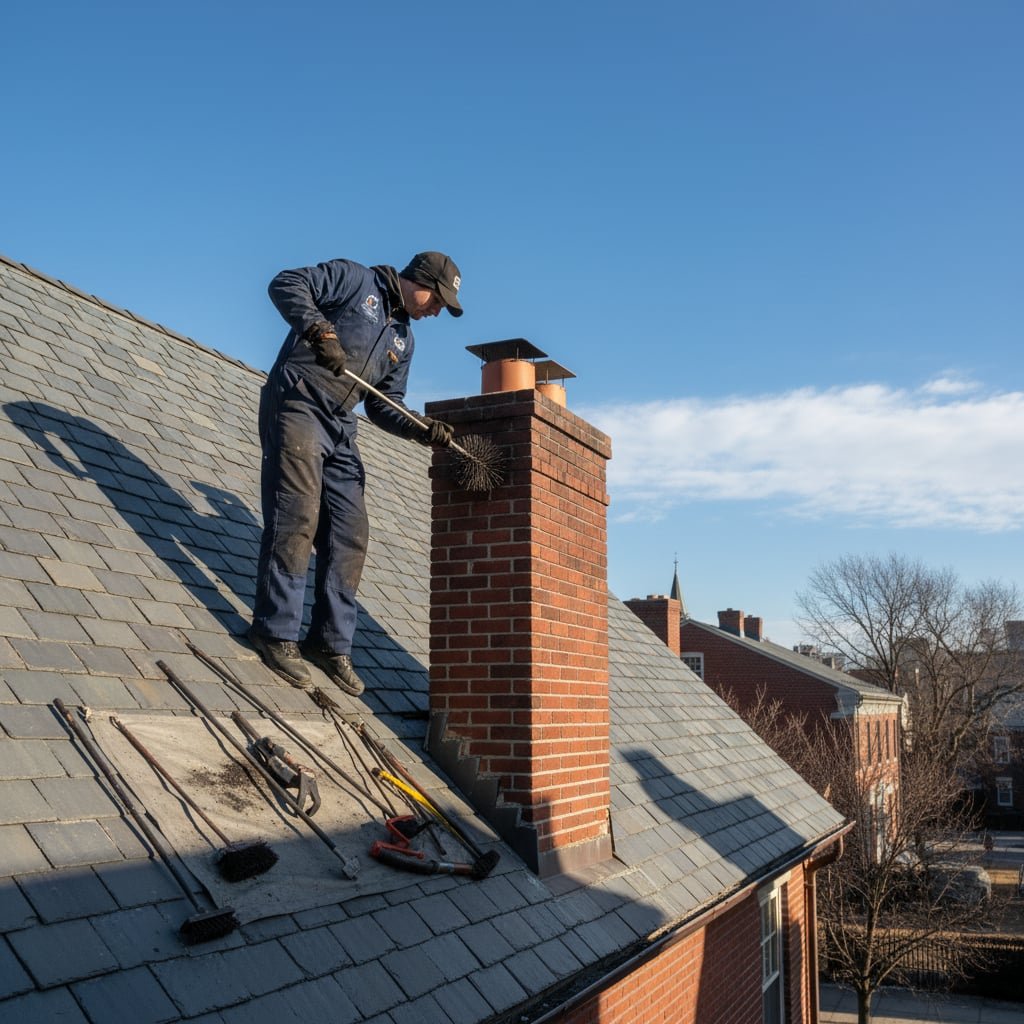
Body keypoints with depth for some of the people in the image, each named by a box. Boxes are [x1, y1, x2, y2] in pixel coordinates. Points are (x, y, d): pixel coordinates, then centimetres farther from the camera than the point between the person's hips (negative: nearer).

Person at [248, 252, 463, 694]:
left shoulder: (403, 341, 21)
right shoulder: (354, 279, 2)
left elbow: (383, 406, 18)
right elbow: (286, 284, -8)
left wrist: (421, 428, 0)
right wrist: (318, 330, -22)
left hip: (340, 429, 8)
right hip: (296, 405, -8)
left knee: (350, 536, 2)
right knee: (297, 520, -15)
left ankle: (331, 642, 9)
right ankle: (276, 632, -11)